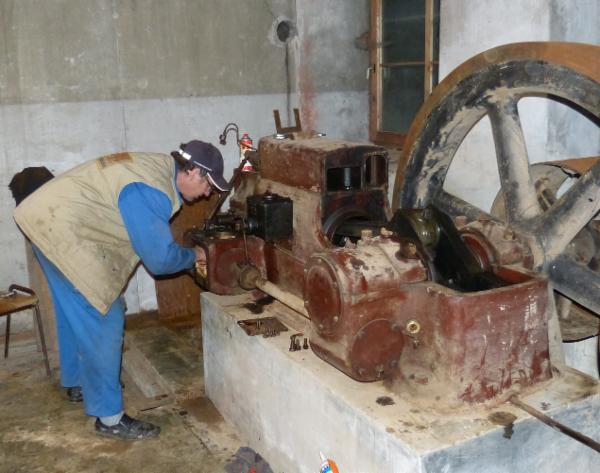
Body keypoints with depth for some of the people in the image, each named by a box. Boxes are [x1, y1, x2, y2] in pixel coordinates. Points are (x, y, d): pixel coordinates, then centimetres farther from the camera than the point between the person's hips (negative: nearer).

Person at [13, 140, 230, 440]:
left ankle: (77, 382, 43)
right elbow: (160, 258, -22)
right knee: (103, 320, -6)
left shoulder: (160, 166, 6)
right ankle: (109, 417, 3)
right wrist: (193, 256, -3)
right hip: (62, 231, -11)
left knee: (75, 312, 23)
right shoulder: (151, 192, -25)